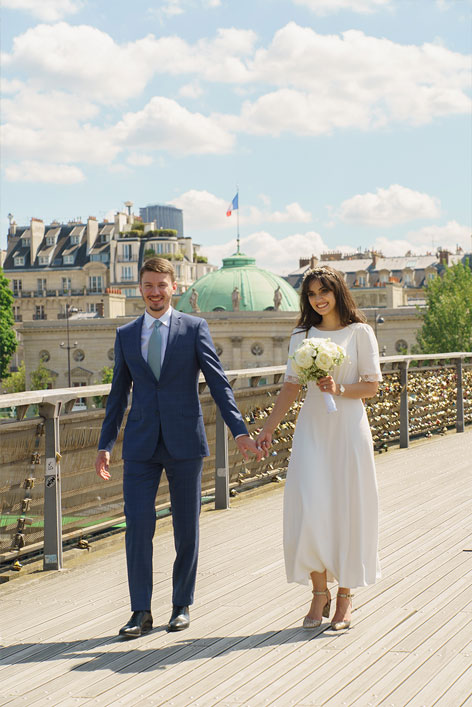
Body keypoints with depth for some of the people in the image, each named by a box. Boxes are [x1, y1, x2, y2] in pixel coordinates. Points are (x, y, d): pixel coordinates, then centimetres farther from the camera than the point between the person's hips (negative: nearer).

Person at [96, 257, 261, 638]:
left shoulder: (195, 328, 1)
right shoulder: (126, 335, 10)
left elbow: (218, 382, -3)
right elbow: (119, 393, 15)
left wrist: (240, 431, -12)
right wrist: (106, 445, 12)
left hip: (184, 441, -1)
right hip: (141, 445, 2)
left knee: (187, 528, 6)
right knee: (138, 525, -6)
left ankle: (182, 606, 21)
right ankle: (141, 611, 4)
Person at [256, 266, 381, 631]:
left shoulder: (359, 332, 0)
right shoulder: (302, 336, 10)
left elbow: (372, 385, -1)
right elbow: (291, 386, 13)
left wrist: (339, 389, -17)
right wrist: (269, 427, 8)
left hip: (348, 428, -3)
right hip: (311, 428, 3)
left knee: (347, 510, 1)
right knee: (309, 510, -5)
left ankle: (345, 596, 14)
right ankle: (320, 592, 8)